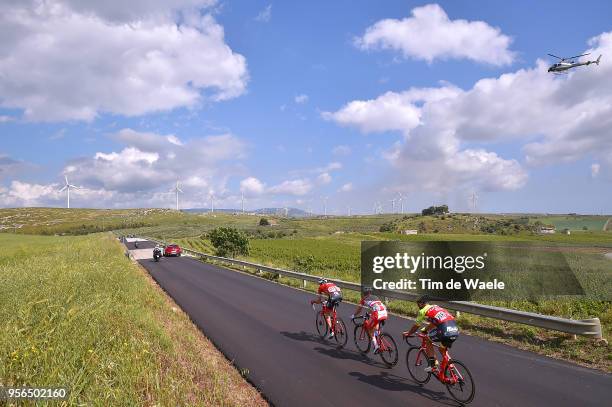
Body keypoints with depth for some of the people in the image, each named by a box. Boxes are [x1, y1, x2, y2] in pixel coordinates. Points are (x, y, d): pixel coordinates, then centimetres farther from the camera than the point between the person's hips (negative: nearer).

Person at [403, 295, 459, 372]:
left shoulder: (423, 311, 11)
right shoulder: (436, 307, 30)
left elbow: (416, 326, 23)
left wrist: (408, 333, 39)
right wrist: (425, 329, 59)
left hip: (445, 330, -7)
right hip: (455, 330, 7)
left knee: (428, 340, 18)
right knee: (443, 350, 27)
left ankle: (433, 364, 12)